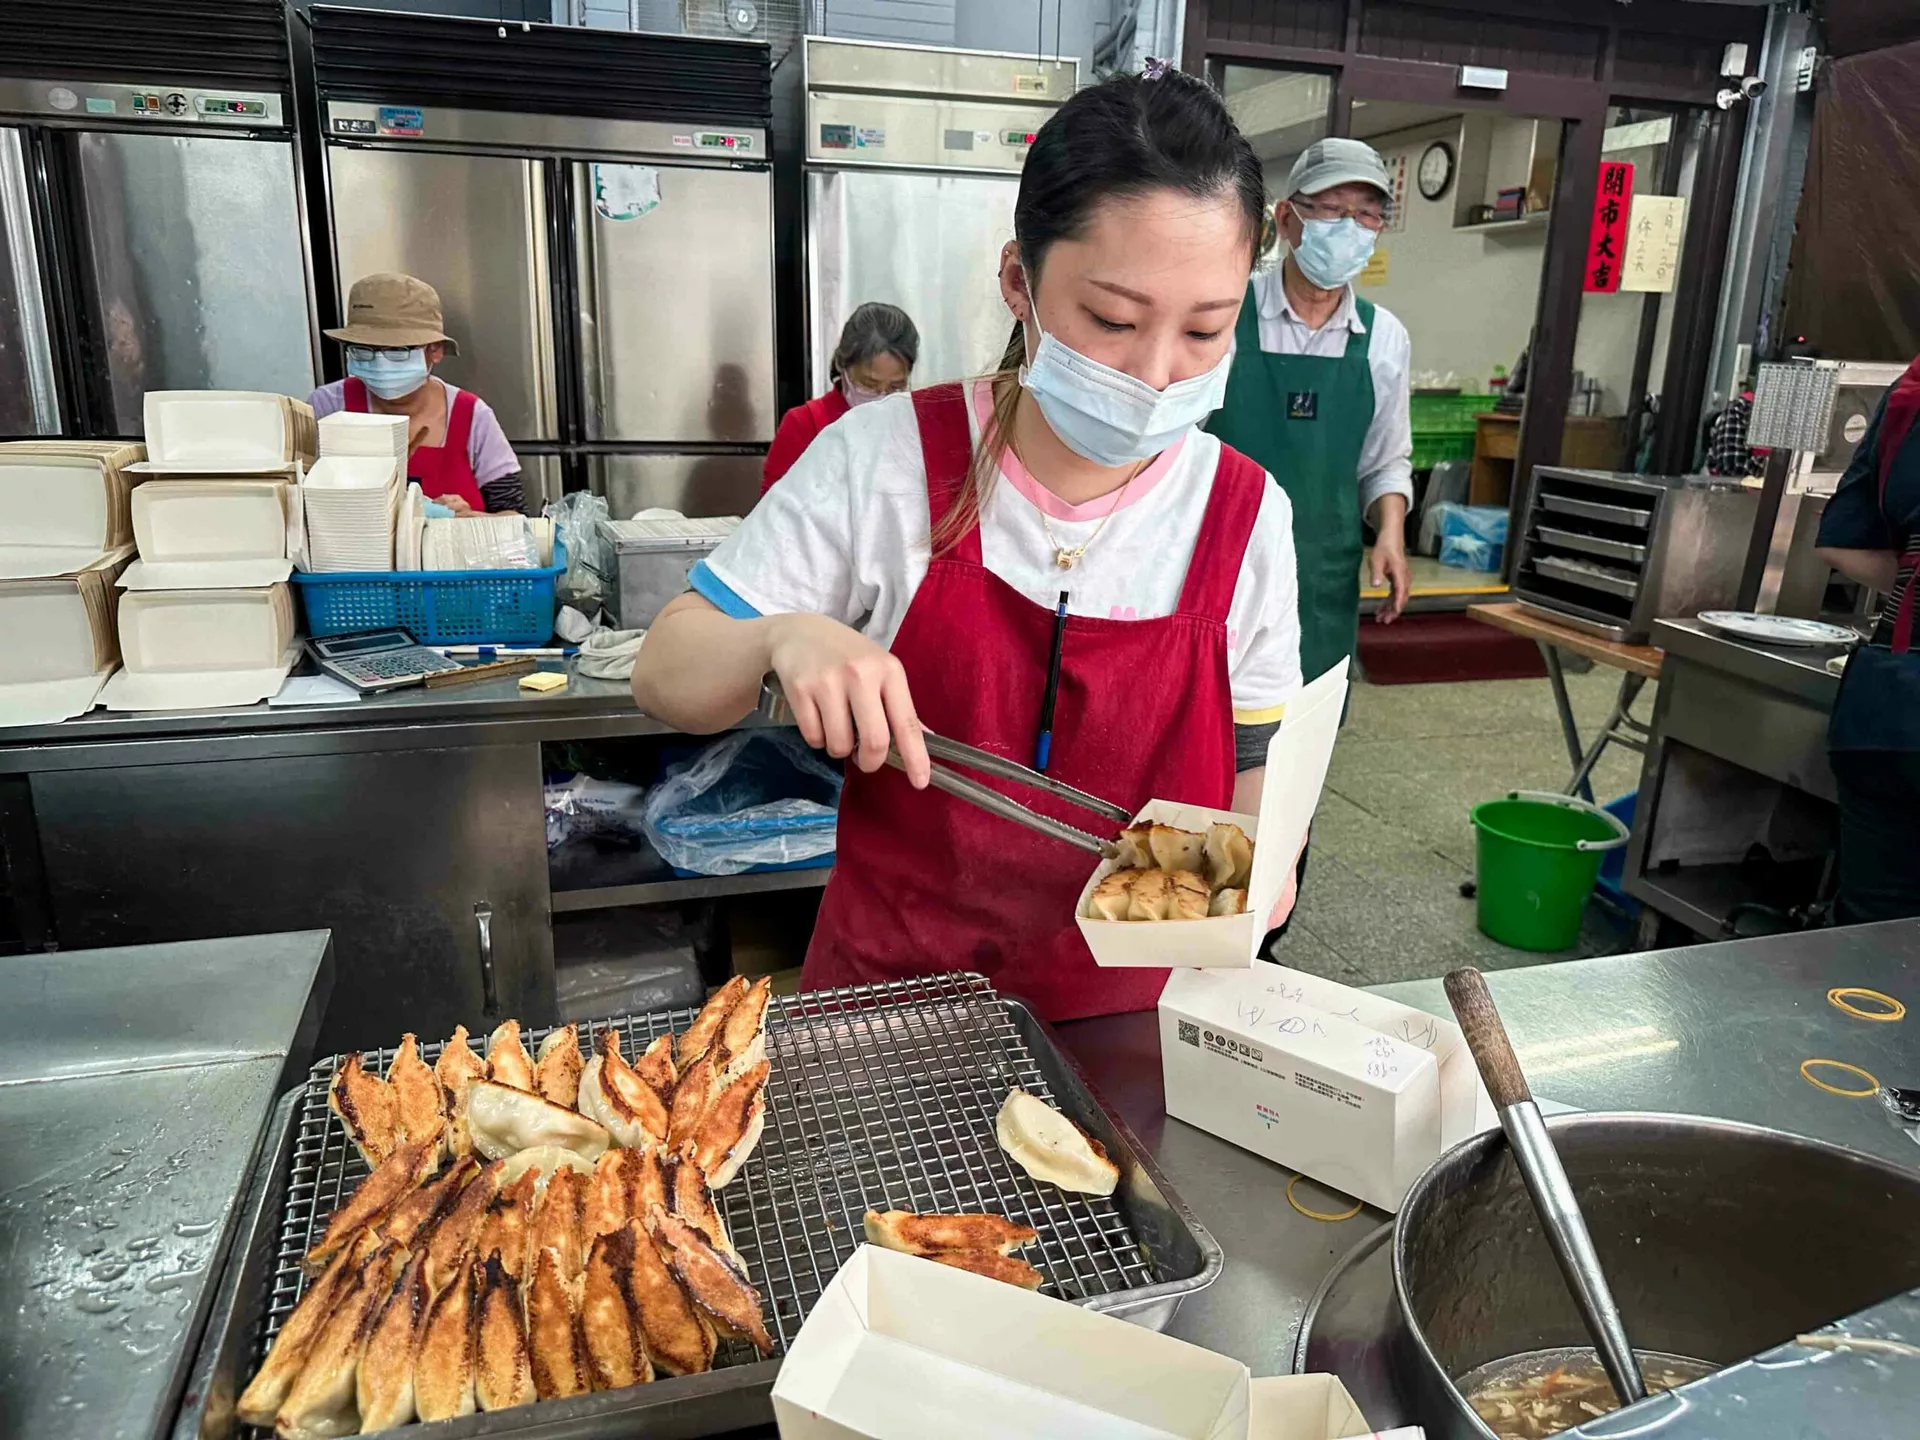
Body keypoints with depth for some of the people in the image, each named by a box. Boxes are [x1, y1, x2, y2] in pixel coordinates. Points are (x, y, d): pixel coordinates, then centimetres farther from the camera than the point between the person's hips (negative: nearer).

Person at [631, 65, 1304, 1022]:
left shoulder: (1247, 514, -8)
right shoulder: (885, 457, -14)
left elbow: (1254, 766, 3)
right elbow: (663, 678, -9)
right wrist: (783, 638, -30)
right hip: (887, 978, -1)